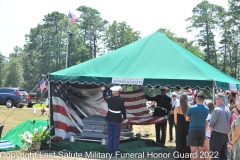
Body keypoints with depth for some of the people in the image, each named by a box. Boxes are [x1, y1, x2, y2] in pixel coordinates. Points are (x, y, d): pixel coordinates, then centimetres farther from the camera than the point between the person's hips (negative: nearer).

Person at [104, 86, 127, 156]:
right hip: (117, 120, -4)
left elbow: (104, 97, 17)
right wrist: (125, 118, 8)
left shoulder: (109, 99, -7)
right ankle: (115, 152, 9)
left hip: (110, 119, 4)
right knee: (116, 137, 5)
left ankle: (110, 152, 17)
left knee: (110, 137, 12)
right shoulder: (121, 100, -16)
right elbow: (123, 110, -7)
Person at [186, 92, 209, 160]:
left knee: (193, 151, -1)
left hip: (193, 130, -4)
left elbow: (187, 119, 0)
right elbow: (205, 119, 12)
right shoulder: (207, 109, 1)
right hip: (202, 131, 4)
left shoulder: (191, 108, -12)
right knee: (201, 151, 11)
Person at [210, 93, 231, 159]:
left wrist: (211, 131, 6)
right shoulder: (228, 110, 8)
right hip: (226, 135, 7)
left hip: (217, 134, -7)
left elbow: (212, 123, -8)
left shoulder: (217, 110, -13)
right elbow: (228, 123, 12)